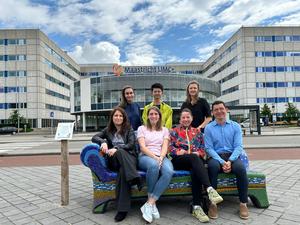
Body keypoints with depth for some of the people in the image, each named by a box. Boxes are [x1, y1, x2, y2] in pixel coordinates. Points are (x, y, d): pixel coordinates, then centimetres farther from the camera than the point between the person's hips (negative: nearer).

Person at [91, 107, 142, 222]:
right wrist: (103, 142, -15)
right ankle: (135, 178, -43)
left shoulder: (129, 129, 12)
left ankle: (122, 208, -39)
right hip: (114, 160, 1)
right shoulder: (108, 130, 20)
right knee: (120, 152, -35)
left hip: (129, 158, -1)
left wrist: (116, 148, -19)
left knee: (123, 171, -35)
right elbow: (94, 138, 8)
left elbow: (131, 145, -3)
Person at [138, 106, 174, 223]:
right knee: (154, 165, -40)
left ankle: (149, 204, -30)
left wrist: (161, 158, -15)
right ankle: (152, 202, -23)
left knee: (169, 171, -34)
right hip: (146, 156, -2)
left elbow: (165, 147, 6)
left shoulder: (164, 130, 20)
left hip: (161, 157, 2)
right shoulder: (142, 128, 13)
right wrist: (154, 157, -16)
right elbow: (143, 147, -1)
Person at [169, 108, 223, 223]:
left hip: (195, 160, 2)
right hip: (179, 161, -2)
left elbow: (203, 148, 15)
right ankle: (209, 189, -53)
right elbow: (170, 146, 6)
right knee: (194, 158, -37)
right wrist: (178, 151, -13)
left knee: (195, 171, -36)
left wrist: (198, 153, -7)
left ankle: (196, 207, -41)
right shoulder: (174, 131, 18)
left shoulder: (197, 132, 23)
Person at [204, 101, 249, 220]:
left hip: (232, 156, 1)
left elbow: (238, 146, -1)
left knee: (241, 168, -32)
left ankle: (243, 203, -14)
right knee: (213, 166, -35)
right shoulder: (208, 128, 5)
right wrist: (222, 162, -18)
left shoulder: (235, 126, 8)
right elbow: (209, 148, -3)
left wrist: (230, 161, -18)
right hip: (216, 157, -1)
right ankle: (212, 203, -24)